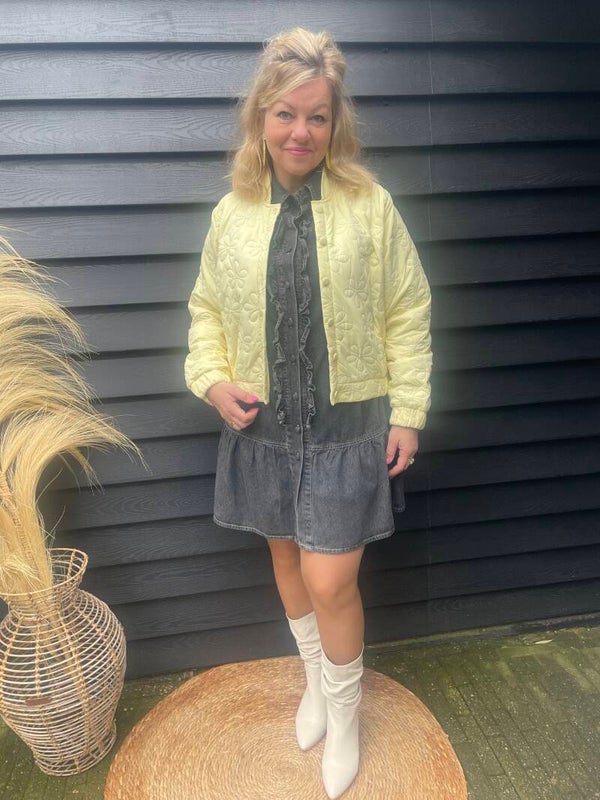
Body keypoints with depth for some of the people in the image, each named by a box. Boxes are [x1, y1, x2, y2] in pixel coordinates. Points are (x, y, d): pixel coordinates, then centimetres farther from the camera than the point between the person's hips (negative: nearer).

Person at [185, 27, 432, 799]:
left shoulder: (370, 205, -5)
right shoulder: (232, 213, 2)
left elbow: (407, 316, -3)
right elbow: (207, 310, 10)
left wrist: (407, 414, -5)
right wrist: (213, 381, -6)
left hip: (347, 425, -3)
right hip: (262, 426, 4)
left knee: (331, 582, 0)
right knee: (286, 559, 18)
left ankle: (344, 715, 32)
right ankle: (316, 678, 47)